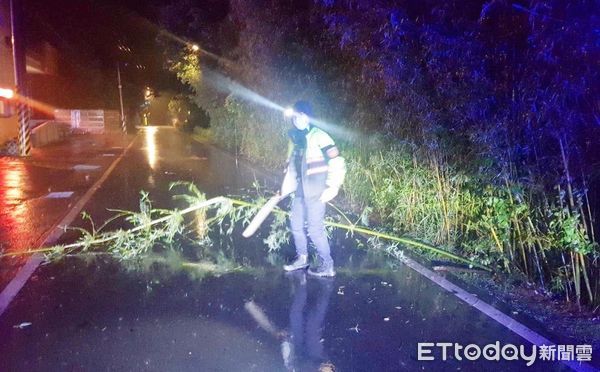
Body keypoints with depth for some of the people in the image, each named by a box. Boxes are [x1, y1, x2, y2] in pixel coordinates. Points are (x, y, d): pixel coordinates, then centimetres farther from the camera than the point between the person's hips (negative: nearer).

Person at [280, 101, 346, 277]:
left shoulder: (319, 136, -14)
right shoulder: (295, 138, 11)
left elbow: (337, 162, -18)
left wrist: (332, 187, -20)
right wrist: (286, 188, 20)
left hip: (315, 192, -8)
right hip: (301, 191, 8)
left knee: (315, 228, -3)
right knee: (296, 223, 17)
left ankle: (327, 266, 12)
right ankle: (302, 258, 35)